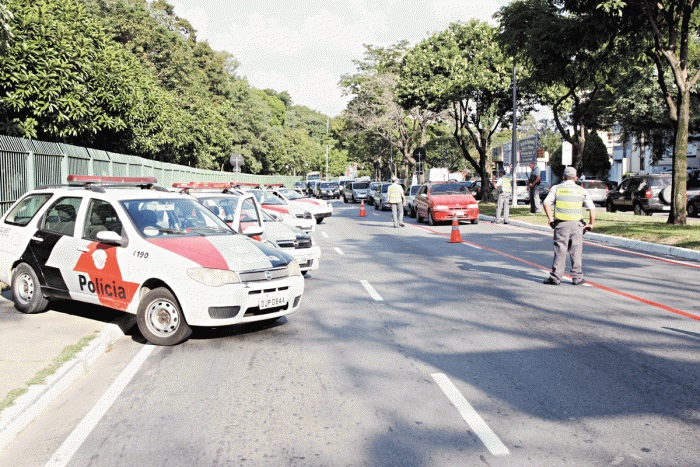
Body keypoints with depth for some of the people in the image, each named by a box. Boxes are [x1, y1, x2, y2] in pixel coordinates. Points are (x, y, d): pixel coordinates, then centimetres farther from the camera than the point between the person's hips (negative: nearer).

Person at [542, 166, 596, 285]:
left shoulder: (556, 188, 4)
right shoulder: (582, 190, 7)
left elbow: (546, 203, -8)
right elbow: (592, 209, 2)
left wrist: (550, 219, -4)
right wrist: (590, 224, 10)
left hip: (561, 224, -1)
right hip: (577, 225, 1)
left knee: (560, 251, 2)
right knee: (576, 252, 7)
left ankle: (555, 277, 1)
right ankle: (577, 277, 10)